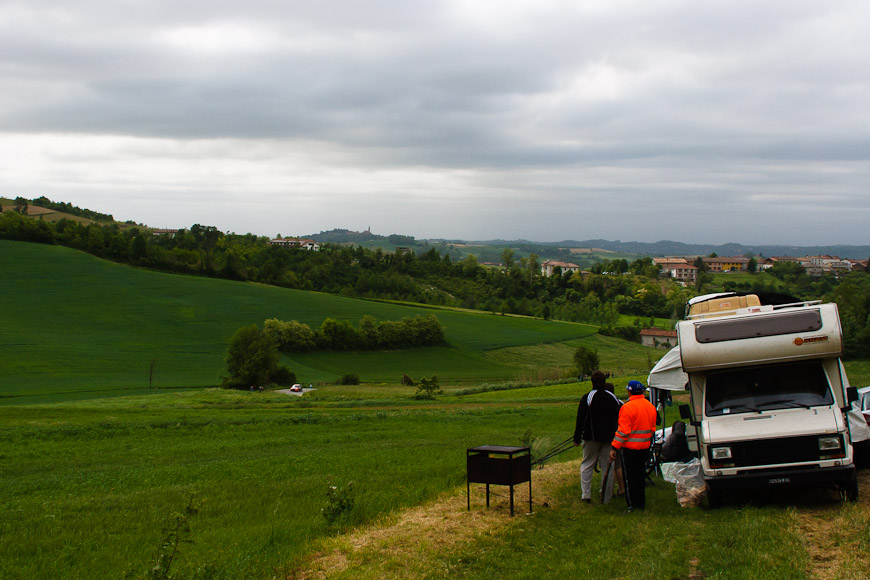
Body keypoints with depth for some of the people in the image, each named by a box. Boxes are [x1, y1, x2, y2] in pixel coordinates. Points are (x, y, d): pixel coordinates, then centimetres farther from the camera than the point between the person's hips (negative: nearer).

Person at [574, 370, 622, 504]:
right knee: (607, 467, 7)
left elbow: (581, 419, -8)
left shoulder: (587, 398, -8)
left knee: (587, 465, 7)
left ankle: (586, 495, -1)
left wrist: (577, 438, -4)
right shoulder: (613, 398, 5)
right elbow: (619, 419, 12)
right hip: (609, 438, 3)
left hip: (592, 438, -2)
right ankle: (606, 498, 9)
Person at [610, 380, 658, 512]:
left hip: (630, 447, -7)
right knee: (640, 475, 16)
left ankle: (633, 505, 3)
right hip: (645, 447, 7)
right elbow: (652, 428, 16)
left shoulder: (628, 407, -17)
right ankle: (641, 503, 22)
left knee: (630, 477, 1)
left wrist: (614, 447, -16)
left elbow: (623, 431, -19)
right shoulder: (650, 406, 8)